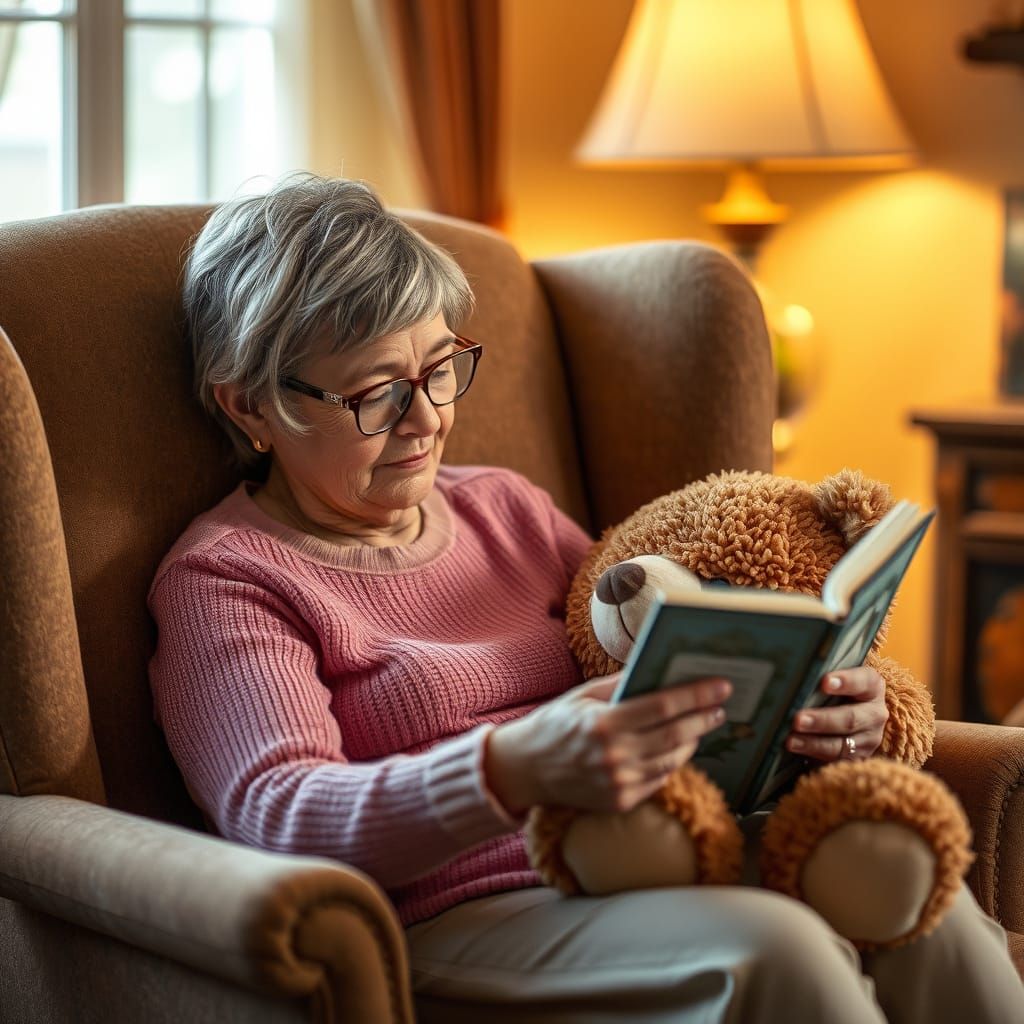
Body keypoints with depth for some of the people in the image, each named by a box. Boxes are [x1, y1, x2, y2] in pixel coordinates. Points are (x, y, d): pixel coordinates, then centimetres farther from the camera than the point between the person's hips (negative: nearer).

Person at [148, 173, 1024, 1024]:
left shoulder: (502, 507, 22)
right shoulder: (221, 578, 2)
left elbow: (684, 668, 21)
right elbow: (273, 813, -15)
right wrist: (515, 773, -33)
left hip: (660, 879, 6)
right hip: (445, 929, -6)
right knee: (771, 948, -33)